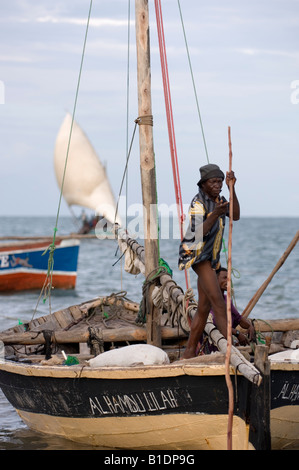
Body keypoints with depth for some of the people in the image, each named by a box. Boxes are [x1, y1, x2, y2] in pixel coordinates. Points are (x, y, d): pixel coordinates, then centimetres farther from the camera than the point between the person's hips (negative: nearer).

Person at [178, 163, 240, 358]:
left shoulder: (218, 199, 11)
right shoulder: (198, 203, -14)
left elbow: (236, 216, -5)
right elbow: (199, 232, -24)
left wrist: (232, 189, -11)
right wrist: (215, 214, -36)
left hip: (210, 257, 9)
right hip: (198, 253, -9)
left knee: (204, 308, 9)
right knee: (218, 301, -18)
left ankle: (189, 353, 15)